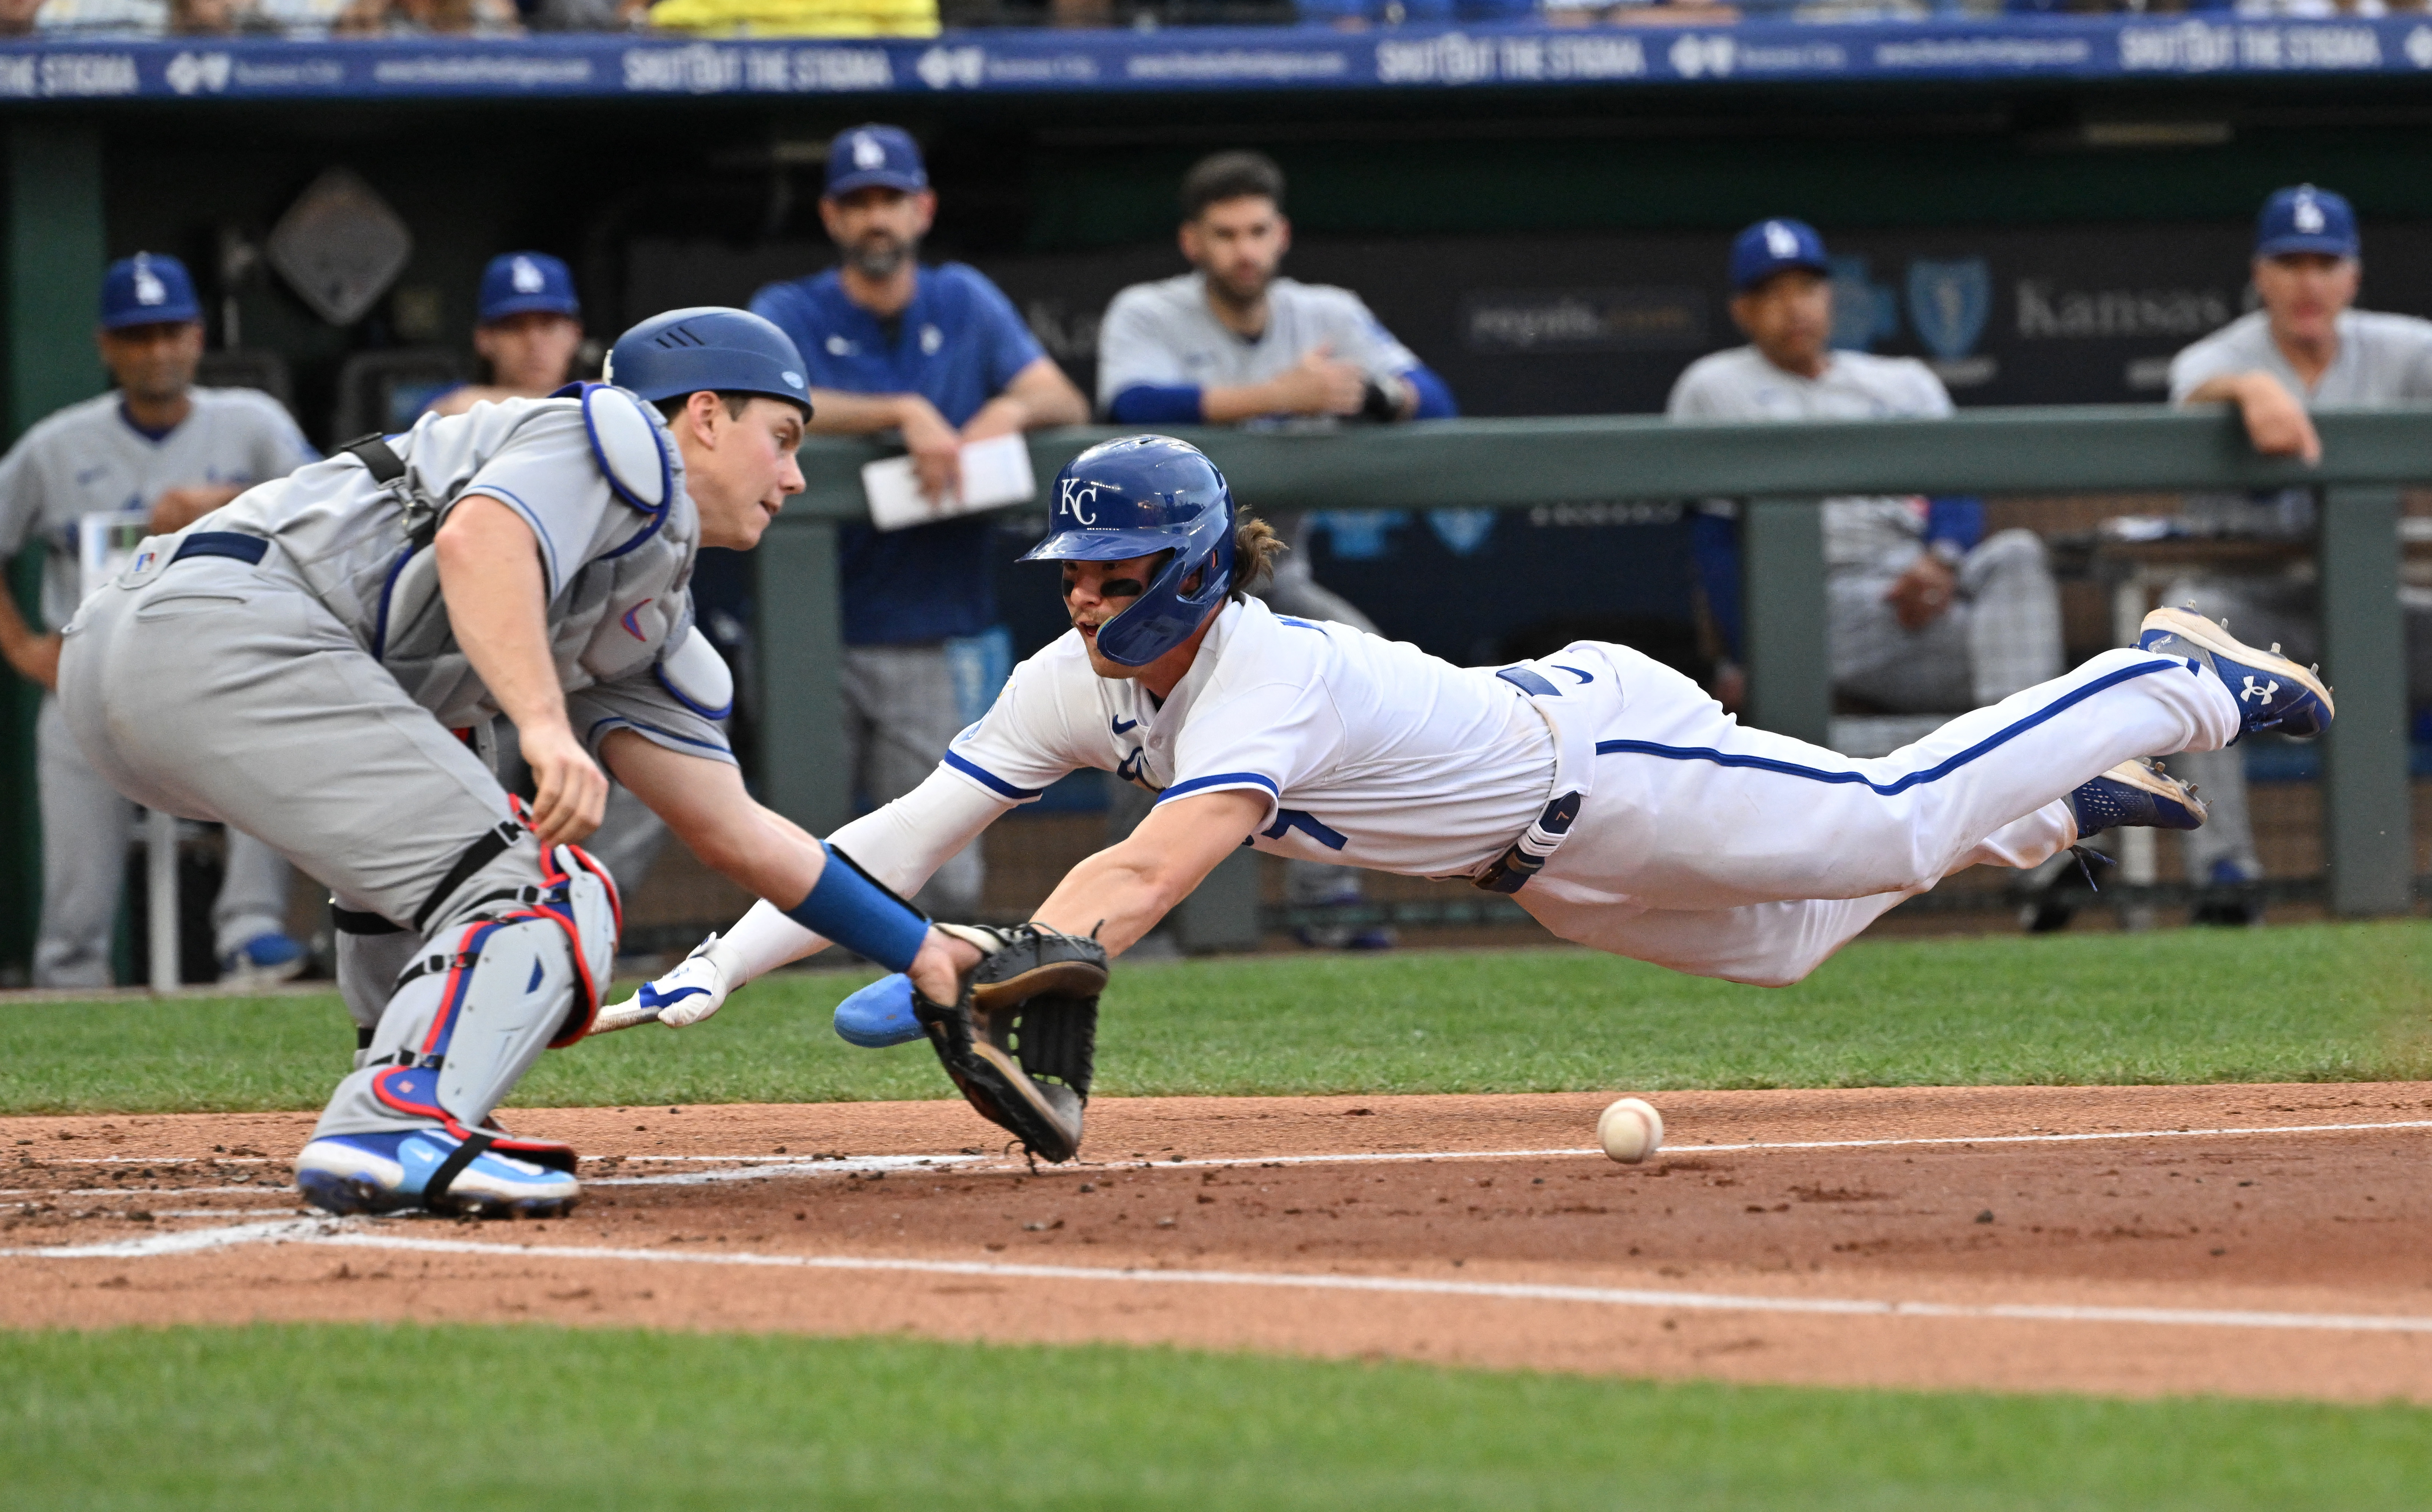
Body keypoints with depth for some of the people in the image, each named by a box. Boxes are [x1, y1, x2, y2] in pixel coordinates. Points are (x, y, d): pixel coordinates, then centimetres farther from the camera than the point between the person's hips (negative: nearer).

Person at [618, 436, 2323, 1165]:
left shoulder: (1267, 685, -39)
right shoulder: (1081, 680, -17)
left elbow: (1145, 878, -55)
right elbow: (912, 835, -20)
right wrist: (717, 970, -30)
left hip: (1606, 763, -7)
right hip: (1536, 854, 7)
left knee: (1895, 824, 4)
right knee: (1782, 935, 25)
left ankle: (2173, 685, 24)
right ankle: (2068, 801, 44)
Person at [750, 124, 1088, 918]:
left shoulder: (966, 303, 13)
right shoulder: (790, 312, 3)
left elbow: (1065, 401, 5)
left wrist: (1011, 409, -19)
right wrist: (905, 414, -27)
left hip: (940, 640, 2)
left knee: (945, 881, -3)